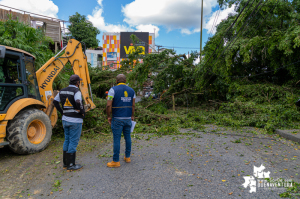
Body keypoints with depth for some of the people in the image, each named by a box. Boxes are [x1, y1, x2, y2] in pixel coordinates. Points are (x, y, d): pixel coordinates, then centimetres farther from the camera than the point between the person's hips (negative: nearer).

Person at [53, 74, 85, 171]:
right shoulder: (76, 91, -15)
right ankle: (71, 165, 9)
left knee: (67, 140, 17)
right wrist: (82, 112, -15)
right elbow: (78, 103, -31)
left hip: (65, 119, 8)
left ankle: (65, 162, 27)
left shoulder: (62, 91, 9)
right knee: (73, 142, 1)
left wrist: (62, 112, 14)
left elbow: (55, 101, 14)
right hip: (75, 120, -8)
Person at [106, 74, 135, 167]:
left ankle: (116, 161, 9)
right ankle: (127, 157, 28)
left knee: (117, 139, 1)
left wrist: (108, 116, -4)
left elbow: (109, 105, -16)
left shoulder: (113, 89, -9)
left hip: (117, 119, -5)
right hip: (128, 118, 5)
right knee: (127, 137, 17)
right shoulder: (131, 90, 6)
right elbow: (133, 105, 8)